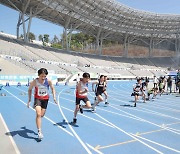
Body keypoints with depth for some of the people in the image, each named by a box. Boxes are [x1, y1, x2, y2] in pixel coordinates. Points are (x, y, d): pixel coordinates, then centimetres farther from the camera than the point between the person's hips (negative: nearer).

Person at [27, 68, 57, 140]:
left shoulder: (48, 81, -19)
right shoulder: (34, 82, -20)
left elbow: (53, 89, -1)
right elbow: (29, 89, -2)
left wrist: (54, 97, -12)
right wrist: (29, 100, -3)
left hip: (45, 99, 2)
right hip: (37, 98, -2)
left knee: (41, 115, 12)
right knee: (38, 114, -18)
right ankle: (39, 131, -12)